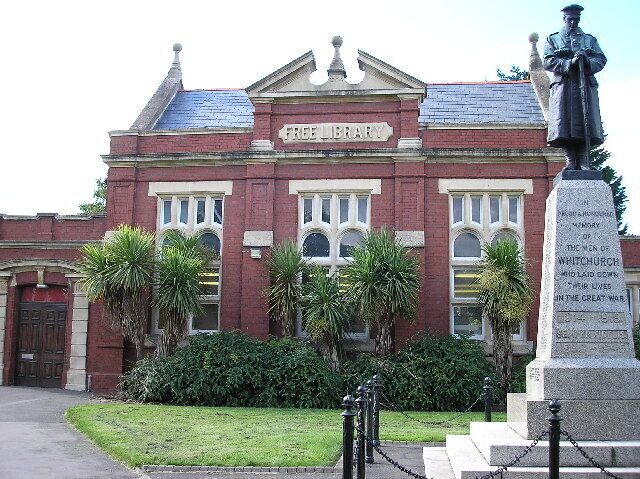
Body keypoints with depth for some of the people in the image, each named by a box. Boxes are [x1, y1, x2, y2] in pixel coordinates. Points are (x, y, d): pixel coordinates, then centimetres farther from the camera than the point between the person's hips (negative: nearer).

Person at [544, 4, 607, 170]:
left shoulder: (589, 39, 22)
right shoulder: (553, 39, 16)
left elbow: (601, 59, 10)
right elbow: (548, 62, 1)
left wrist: (587, 62, -12)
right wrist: (570, 63, -14)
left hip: (586, 84, 2)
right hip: (563, 84, -2)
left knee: (585, 124, -7)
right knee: (564, 124, -12)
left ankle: (583, 163, -8)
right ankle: (570, 162, -11)